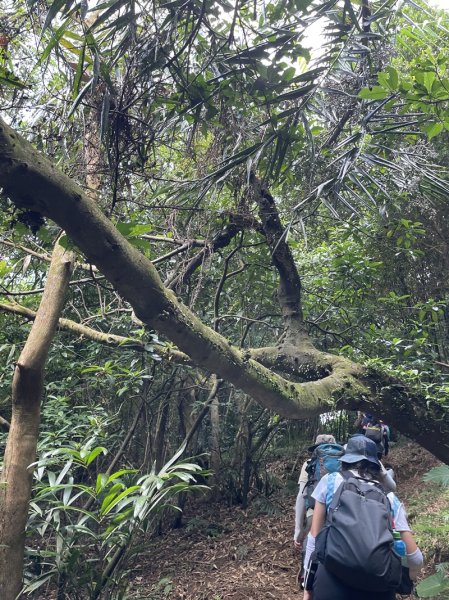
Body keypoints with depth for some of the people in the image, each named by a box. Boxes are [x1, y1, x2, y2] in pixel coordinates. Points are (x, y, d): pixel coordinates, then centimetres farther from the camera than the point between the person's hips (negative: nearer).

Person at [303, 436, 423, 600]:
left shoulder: (330, 481, 9)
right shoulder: (390, 498, 14)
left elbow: (314, 536, 9)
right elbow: (415, 557, 13)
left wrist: (309, 583, 16)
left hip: (333, 579, -2)